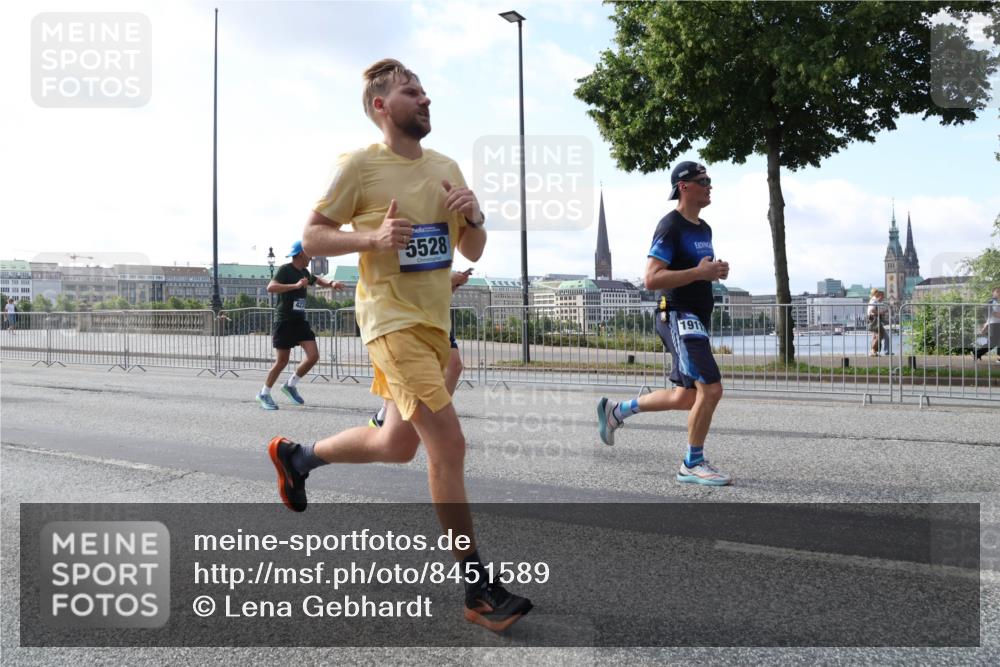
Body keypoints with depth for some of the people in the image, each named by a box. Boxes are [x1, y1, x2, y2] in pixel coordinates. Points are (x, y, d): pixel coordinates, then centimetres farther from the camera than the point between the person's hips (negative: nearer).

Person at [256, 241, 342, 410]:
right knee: (282, 361, -4)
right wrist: (296, 285, -32)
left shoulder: (304, 272, 13)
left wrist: (331, 283, 15)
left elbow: (317, 280, 34)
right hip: (284, 321, -7)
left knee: (313, 356, -4)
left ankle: (290, 385, 15)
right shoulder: (284, 270, -12)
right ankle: (264, 394, 15)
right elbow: (270, 287, -27)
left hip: (300, 321, 7)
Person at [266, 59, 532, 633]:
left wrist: (471, 216, -6)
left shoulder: (445, 168, 11)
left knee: (397, 445, 17)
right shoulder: (359, 165, -6)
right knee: (449, 444, -14)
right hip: (393, 321, -8)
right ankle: (480, 590, -3)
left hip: (436, 322, 8)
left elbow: (472, 252, 15)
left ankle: (296, 455, 42)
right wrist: (374, 238, -20)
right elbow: (313, 236, -3)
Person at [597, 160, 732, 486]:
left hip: (697, 319, 10)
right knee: (711, 388, -14)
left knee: (685, 397, 13)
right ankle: (692, 465, 1)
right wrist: (699, 272, -23)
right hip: (678, 316, -10)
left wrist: (717, 270, 6)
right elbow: (652, 279, -20)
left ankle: (616, 410, 28)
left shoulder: (704, 228, 18)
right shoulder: (670, 226, -12)